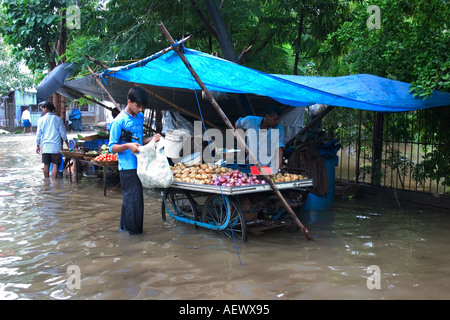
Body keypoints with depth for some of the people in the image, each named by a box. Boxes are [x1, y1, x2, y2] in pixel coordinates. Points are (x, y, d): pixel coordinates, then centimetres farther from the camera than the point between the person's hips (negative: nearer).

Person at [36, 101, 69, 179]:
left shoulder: (41, 119, 0)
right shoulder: (58, 119, -1)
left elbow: (38, 134, 2)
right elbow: (63, 133, 2)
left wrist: (38, 145, 11)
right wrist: (67, 143, 14)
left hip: (45, 146, 1)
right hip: (56, 146, -1)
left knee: (46, 164, 10)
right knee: (55, 165, -1)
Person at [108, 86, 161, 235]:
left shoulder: (140, 117, 12)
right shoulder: (119, 121, -11)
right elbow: (112, 147, -10)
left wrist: (153, 139, 4)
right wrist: (127, 146, -27)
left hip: (139, 165, 8)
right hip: (127, 167, -8)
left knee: (129, 198, 17)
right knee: (134, 199, -5)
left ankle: (124, 226, 29)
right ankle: (134, 231, 5)